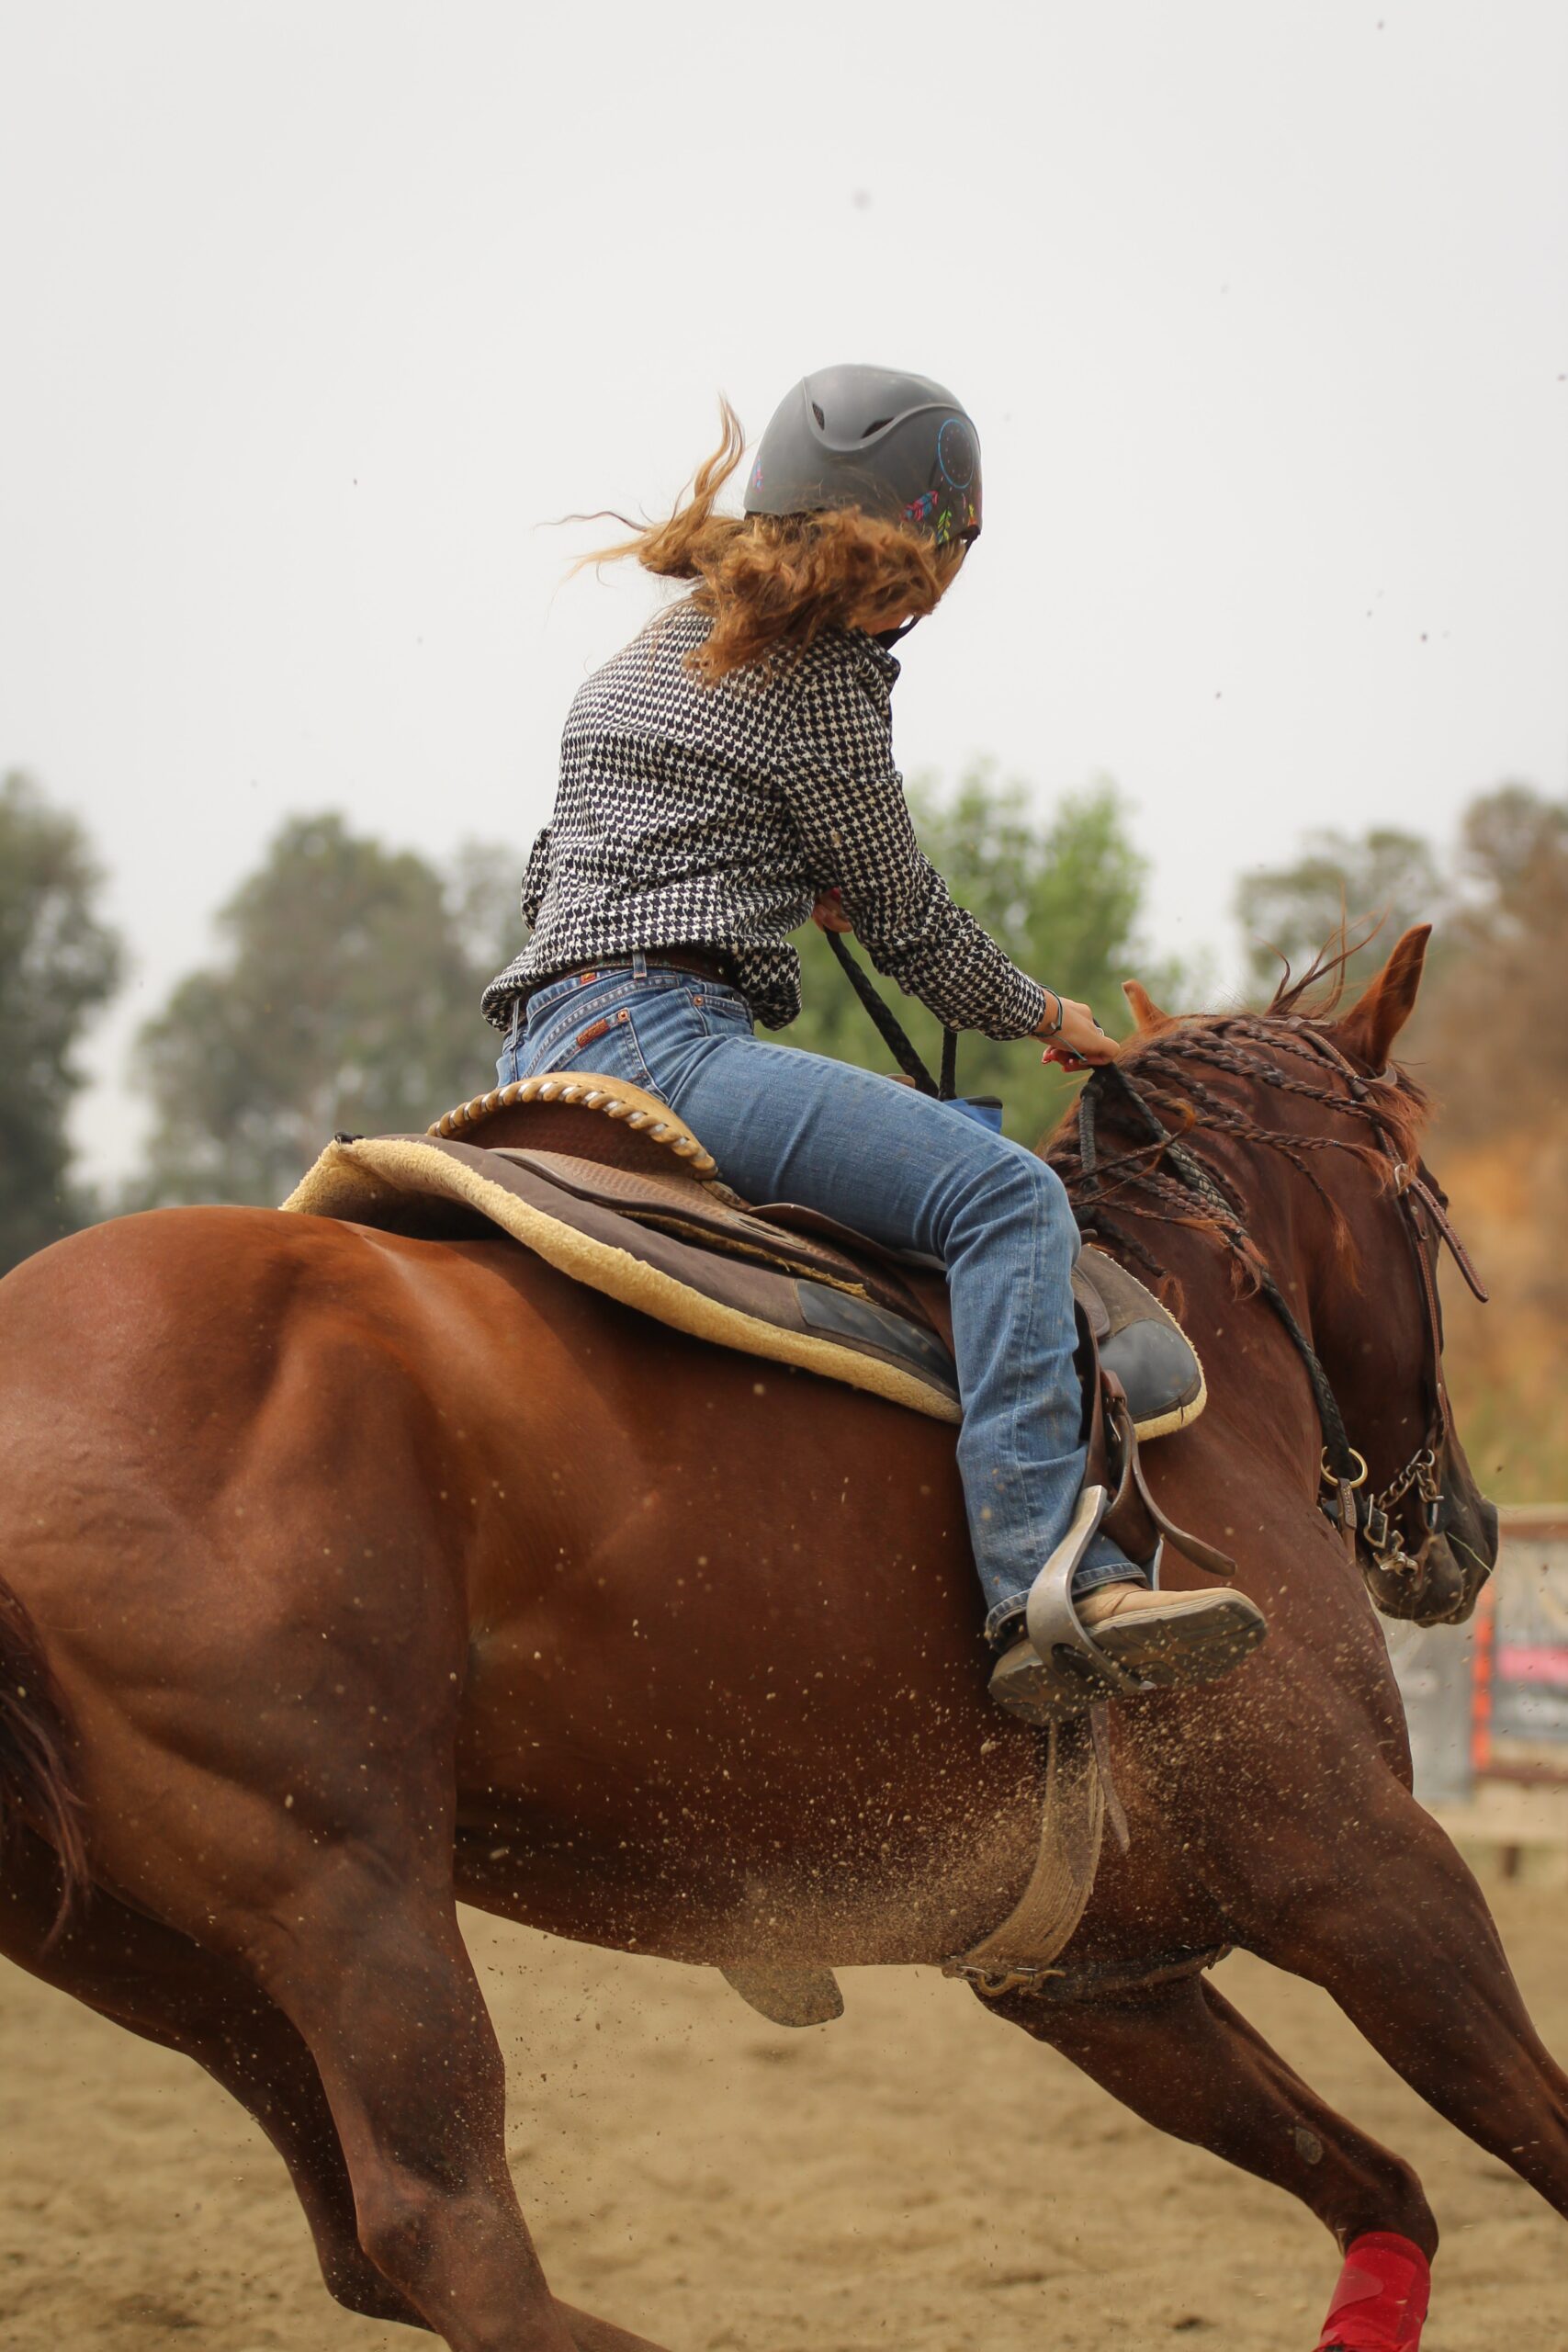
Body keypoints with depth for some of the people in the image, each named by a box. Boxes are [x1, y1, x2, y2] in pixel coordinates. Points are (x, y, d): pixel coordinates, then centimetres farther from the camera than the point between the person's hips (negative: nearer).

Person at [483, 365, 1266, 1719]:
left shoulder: (651, 655, 23)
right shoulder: (825, 683, -4)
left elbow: (550, 873, 30)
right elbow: (908, 924, 3)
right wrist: (1045, 1019, 20)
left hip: (541, 1041, 10)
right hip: (661, 1034, -10)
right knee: (1007, 1200, -21)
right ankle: (1046, 1587, -35)